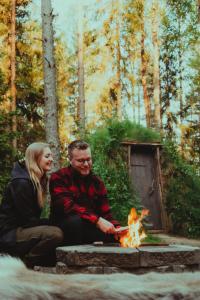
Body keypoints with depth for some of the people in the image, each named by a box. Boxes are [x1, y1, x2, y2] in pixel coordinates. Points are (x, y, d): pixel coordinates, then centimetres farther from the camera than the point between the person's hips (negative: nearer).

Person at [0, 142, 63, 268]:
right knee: (55, 233, -27)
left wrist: (49, 223, -4)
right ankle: (25, 262, -11)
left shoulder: (39, 181, 12)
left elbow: (32, 216, 11)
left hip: (21, 229, 10)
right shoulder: (21, 183, -17)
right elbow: (28, 219, -19)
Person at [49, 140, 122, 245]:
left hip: (89, 228, 5)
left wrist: (117, 228, -17)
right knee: (75, 220, -35)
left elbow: (105, 213, 5)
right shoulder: (58, 178, -7)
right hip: (63, 228, -5)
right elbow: (68, 206, -23)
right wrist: (97, 220, -32)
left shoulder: (97, 182, 11)